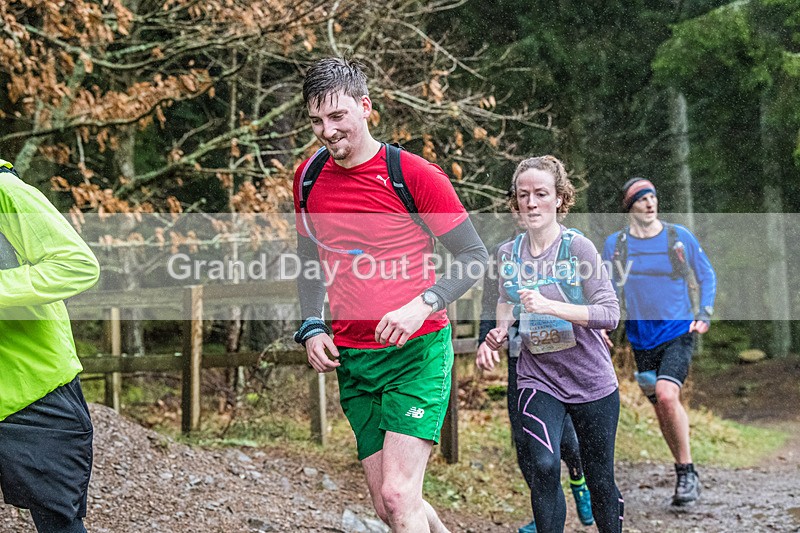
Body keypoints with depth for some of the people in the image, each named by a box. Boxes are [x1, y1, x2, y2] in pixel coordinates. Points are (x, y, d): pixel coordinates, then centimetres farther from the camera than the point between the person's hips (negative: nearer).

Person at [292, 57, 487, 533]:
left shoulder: (414, 174, -11)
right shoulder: (309, 178, 5)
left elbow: (475, 255, -6)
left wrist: (423, 305, -20)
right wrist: (312, 327, 5)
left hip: (417, 351, -5)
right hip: (352, 360, 5)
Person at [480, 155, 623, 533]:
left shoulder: (578, 247, -11)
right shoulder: (508, 254, 1)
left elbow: (610, 314, -18)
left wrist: (549, 306, -29)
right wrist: (497, 338, -1)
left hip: (592, 380, -2)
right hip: (537, 379, 2)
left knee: (600, 481, 8)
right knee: (545, 466, -21)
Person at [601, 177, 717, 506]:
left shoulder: (680, 237, -3)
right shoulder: (615, 244, 2)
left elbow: (707, 276, 10)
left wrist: (704, 314, -1)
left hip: (679, 333, -3)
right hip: (642, 339, 3)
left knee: (666, 395, -23)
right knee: (661, 408, 7)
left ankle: (688, 474, -11)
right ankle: (685, 474, 22)